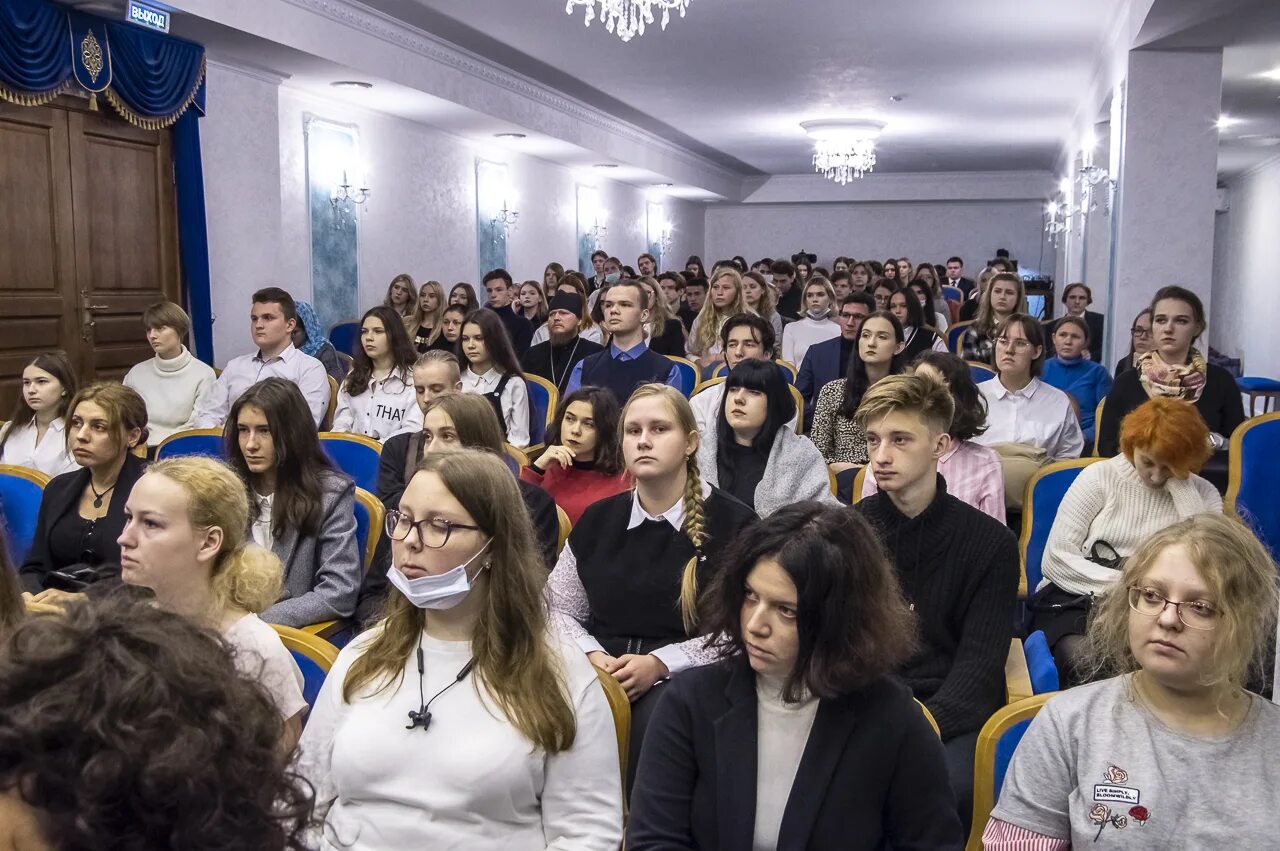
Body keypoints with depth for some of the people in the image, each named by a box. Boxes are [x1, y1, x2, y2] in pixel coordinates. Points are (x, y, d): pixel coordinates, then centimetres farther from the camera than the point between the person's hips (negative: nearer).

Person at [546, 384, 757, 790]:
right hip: (600, 675, 3)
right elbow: (559, 610, 17)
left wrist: (659, 664, -16)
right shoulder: (597, 519, 15)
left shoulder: (732, 523, 2)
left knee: (654, 722, -36)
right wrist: (593, 657, -4)